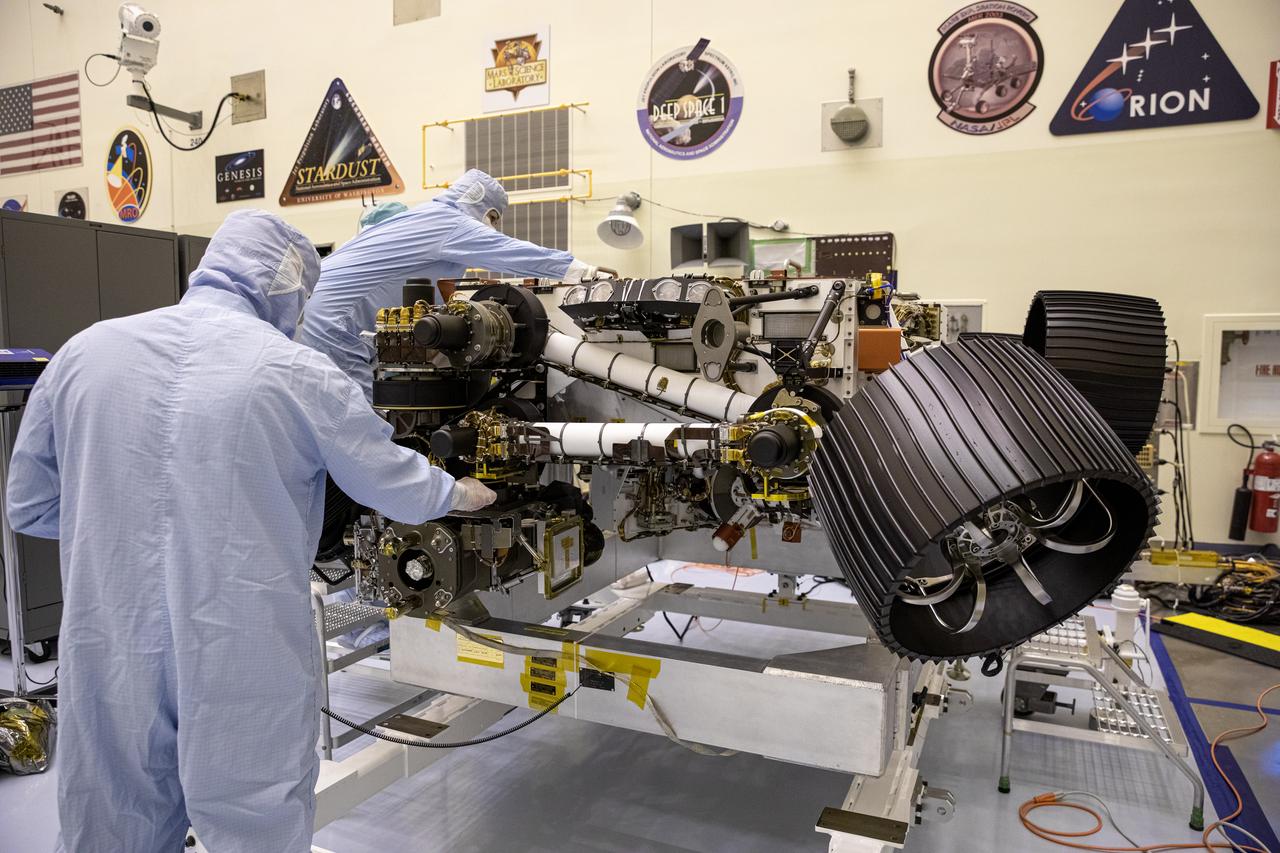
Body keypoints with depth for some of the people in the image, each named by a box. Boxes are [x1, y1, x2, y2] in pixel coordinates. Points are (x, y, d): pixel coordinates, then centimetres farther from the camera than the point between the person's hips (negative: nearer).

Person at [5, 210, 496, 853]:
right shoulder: (297, 371, -9)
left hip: (107, 656, 4)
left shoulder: (83, 352, 2)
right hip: (247, 664, -3)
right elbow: (392, 482, 2)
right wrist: (457, 494, 22)